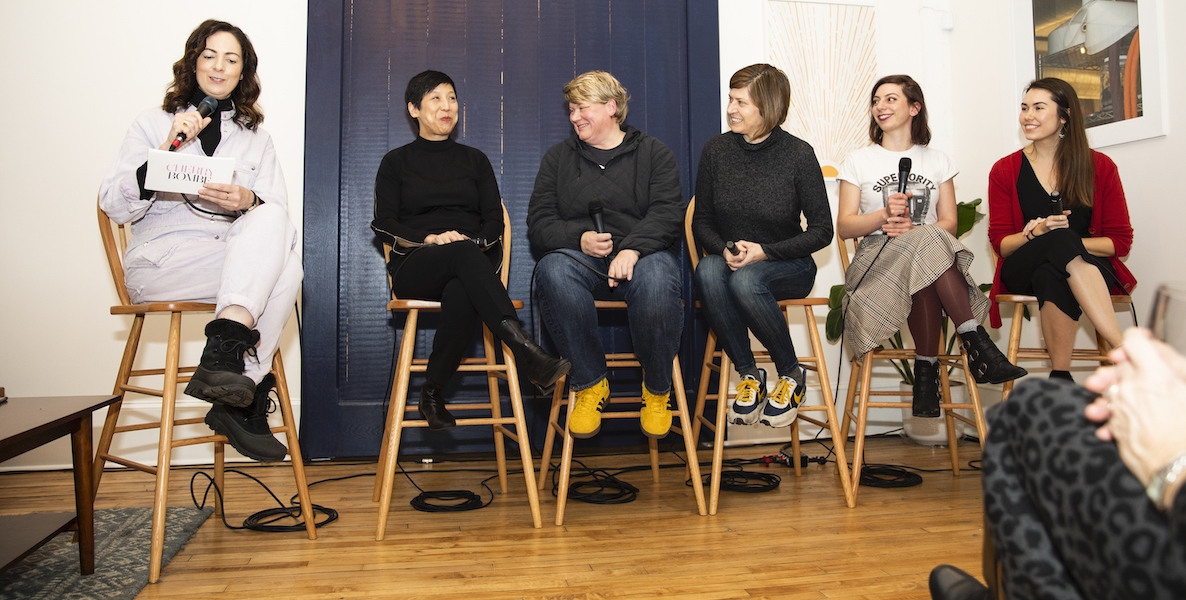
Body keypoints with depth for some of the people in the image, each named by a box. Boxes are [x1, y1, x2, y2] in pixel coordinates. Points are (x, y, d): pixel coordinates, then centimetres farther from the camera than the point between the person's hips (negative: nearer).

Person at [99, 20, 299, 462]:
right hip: (160, 263, -3)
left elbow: (278, 212, 7)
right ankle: (248, 390, -34)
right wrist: (166, 150, -11)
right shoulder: (153, 123, 16)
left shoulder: (257, 139, 23)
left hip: (237, 260, 3)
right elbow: (114, 207, 3)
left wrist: (248, 202, -17)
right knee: (282, 261, -32)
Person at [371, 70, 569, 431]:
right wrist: (431, 238, -13)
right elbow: (385, 224, 5)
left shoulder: (474, 160, 23)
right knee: (463, 253, -39)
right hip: (415, 266, -1)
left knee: (462, 294, -39)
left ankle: (433, 394, -28)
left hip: (473, 263, 2)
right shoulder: (396, 163, 17)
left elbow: (494, 220, 13)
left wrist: (475, 241, -11)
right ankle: (526, 351, -53)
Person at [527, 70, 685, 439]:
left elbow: (667, 214, -2)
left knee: (656, 280, -38)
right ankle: (590, 383, -18)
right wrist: (580, 239, -11)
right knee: (553, 271, -35)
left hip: (642, 253, -1)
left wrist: (632, 248, -21)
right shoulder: (558, 157, 20)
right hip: (579, 256, 2)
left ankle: (657, 389, -12)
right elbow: (539, 222, 10)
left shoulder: (654, 153, 14)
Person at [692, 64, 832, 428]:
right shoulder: (716, 150, 1)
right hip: (729, 261, 3)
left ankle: (791, 375, -10)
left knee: (746, 280, -36)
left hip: (786, 266, -2)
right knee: (707, 271, -33)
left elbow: (822, 230, -5)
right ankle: (749, 374, -16)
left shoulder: (798, 155, -7)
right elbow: (701, 223, 6)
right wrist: (724, 250, -16)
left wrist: (764, 251, -17)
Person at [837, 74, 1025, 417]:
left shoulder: (937, 161, 19)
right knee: (926, 248, -36)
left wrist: (913, 229, -15)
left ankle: (927, 368, -35)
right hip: (877, 258, -1)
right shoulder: (859, 161, 14)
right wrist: (885, 214, -16)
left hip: (930, 256, 2)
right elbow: (844, 226, 4)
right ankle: (977, 344, -34)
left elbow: (949, 222, 8)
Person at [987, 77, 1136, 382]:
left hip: (1091, 268, 0)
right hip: (1024, 271, 0)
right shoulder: (1005, 170, 6)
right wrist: (1035, 234, -19)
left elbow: (1121, 241, 3)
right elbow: (1000, 243, 2)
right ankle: (1124, 351, -40)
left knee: (1053, 275, -39)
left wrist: (1066, 243, -14)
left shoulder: (1100, 166, 6)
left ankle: (1060, 375, -37)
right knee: (1061, 238, -37)